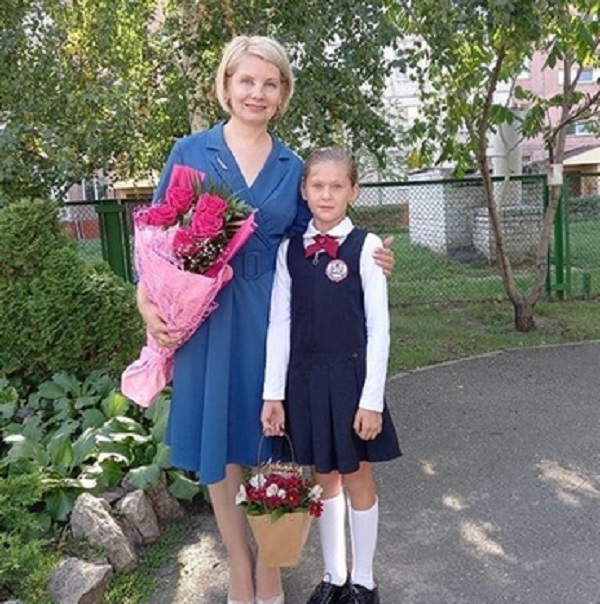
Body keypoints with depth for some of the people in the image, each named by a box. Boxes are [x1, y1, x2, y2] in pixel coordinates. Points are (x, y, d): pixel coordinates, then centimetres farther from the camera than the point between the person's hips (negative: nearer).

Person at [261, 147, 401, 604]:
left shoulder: (365, 247, -6)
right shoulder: (290, 250, 3)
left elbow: (378, 328, -8)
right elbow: (279, 323, 2)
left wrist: (372, 399, -11)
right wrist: (273, 393, -1)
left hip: (350, 374, -3)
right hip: (304, 377, 3)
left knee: (357, 477, 11)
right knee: (323, 477, 16)